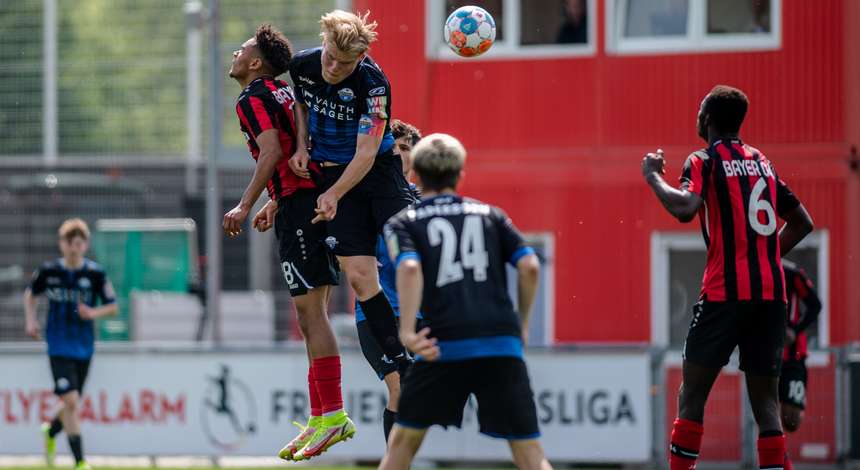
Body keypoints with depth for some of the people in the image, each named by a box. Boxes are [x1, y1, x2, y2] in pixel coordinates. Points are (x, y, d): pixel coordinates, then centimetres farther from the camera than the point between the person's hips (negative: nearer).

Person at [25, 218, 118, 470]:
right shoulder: (48, 271, -3)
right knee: (70, 401, -15)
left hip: (84, 346, 2)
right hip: (59, 346, -2)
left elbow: (112, 306, 2)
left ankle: (51, 432, 47)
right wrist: (31, 319, 1)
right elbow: (31, 294, 16)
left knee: (72, 405, 13)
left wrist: (94, 313, -17)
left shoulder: (95, 274, -5)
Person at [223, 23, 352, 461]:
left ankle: (333, 415, -15)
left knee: (310, 312, -11)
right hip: (314, 200, 10)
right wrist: (274, 203, 34)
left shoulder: (252, 99, -6)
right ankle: (321, 418, 11)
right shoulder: (284, 93, 22)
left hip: (299, 209, -10)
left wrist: (244, 206, -19)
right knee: (310, 316, 10)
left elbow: (273, 152, -19)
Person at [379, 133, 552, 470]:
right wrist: (522, 324, 17)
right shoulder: (490, 214, 19)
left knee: (404, 440, 16)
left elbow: (410, 268, -9)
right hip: (502, 344, 1)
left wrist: (406, 332, -14)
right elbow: (530, 266, 6)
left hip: (444, 345, -1)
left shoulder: (402, 222, 12)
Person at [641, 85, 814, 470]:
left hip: (726, 291, -5)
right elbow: (802, 222, 22)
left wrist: (653, 177, -5)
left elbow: (685, 209, -20)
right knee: (765, 398, 4)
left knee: (692, 392, 1)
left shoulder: (705, 161, -2)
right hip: (772, 291, 5)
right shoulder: (762, 162, 18)